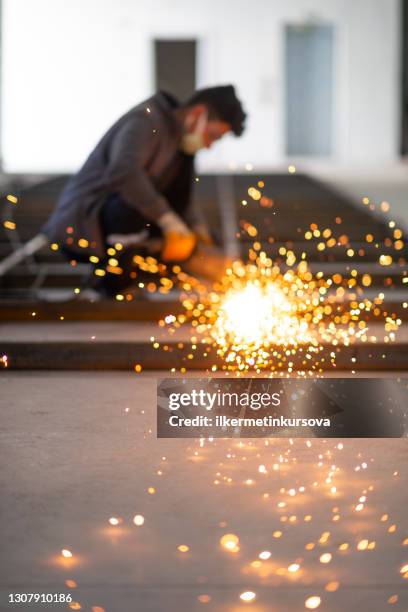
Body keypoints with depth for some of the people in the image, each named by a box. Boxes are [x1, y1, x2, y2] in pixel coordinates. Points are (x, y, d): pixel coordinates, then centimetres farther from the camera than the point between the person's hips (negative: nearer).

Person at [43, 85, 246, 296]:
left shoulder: (178, 136, 13)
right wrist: (166, 216, -35)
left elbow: (176, 199, 21)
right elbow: (122, 171, -36)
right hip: (79, 230, -9)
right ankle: (114, 290, -21)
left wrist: (195, 225, 2)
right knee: (133, 203, -35)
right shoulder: (145, 121, -16)